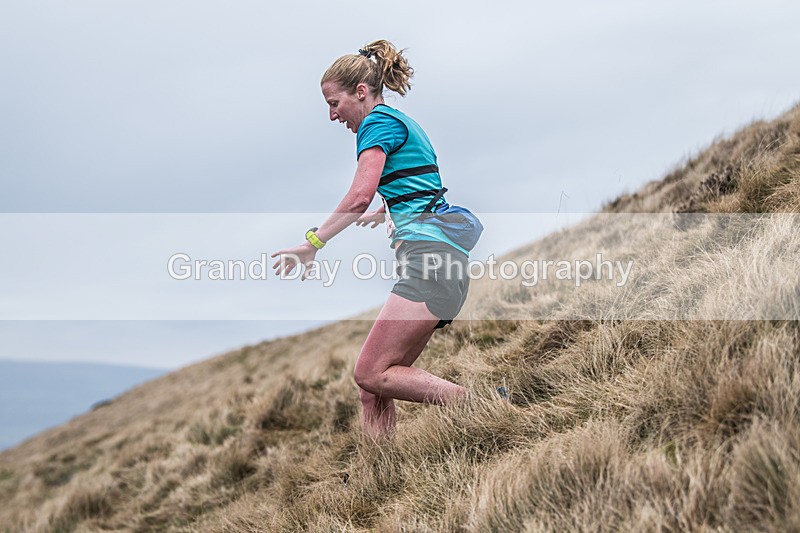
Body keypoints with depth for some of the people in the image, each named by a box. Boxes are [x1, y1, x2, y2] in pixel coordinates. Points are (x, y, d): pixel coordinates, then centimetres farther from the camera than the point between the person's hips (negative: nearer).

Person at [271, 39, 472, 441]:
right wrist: (383, 214, 55)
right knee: (374, 386, 6)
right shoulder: (405, 125, 27)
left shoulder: (378, 122, -2)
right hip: (447, 258, 10)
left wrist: (311, 244, -10)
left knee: (372, 373, -13)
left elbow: (360, 195, -15)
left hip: (430, 256, -10)